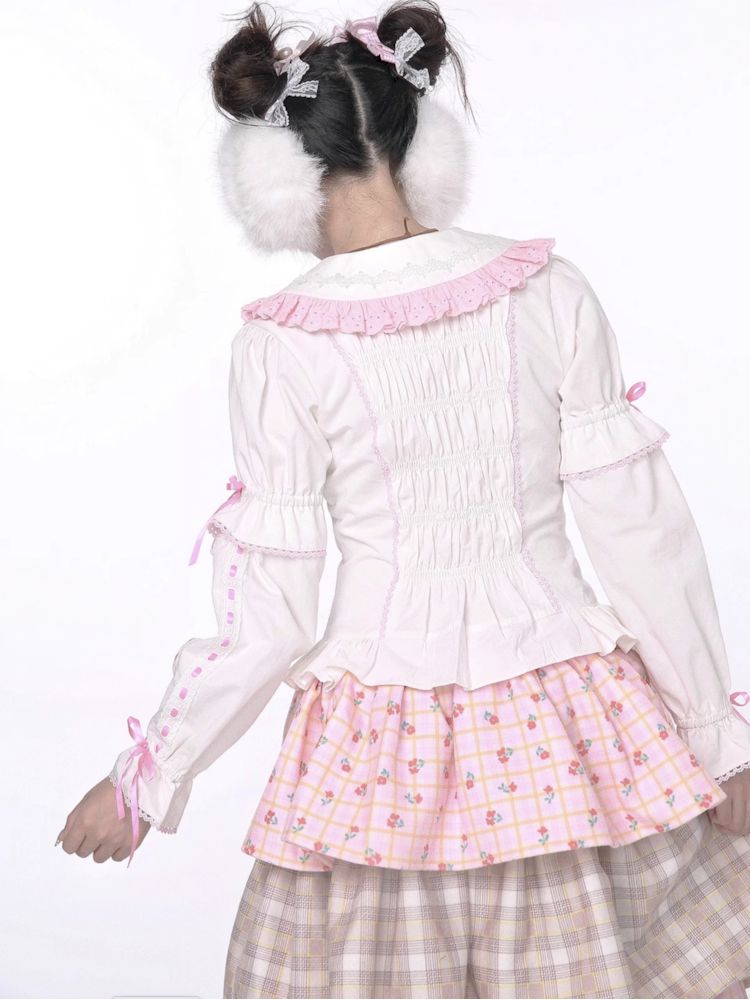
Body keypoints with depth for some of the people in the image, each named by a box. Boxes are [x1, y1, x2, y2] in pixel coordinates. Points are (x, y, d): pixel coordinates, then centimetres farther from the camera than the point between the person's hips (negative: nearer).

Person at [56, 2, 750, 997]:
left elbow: (266, 625, -9)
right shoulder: (551, 289, -7)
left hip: (387, 750, -2)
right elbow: (644, 534, -4)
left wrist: (142, 783, 6)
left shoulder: (281, 344, -12)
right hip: (570, 721, 3)